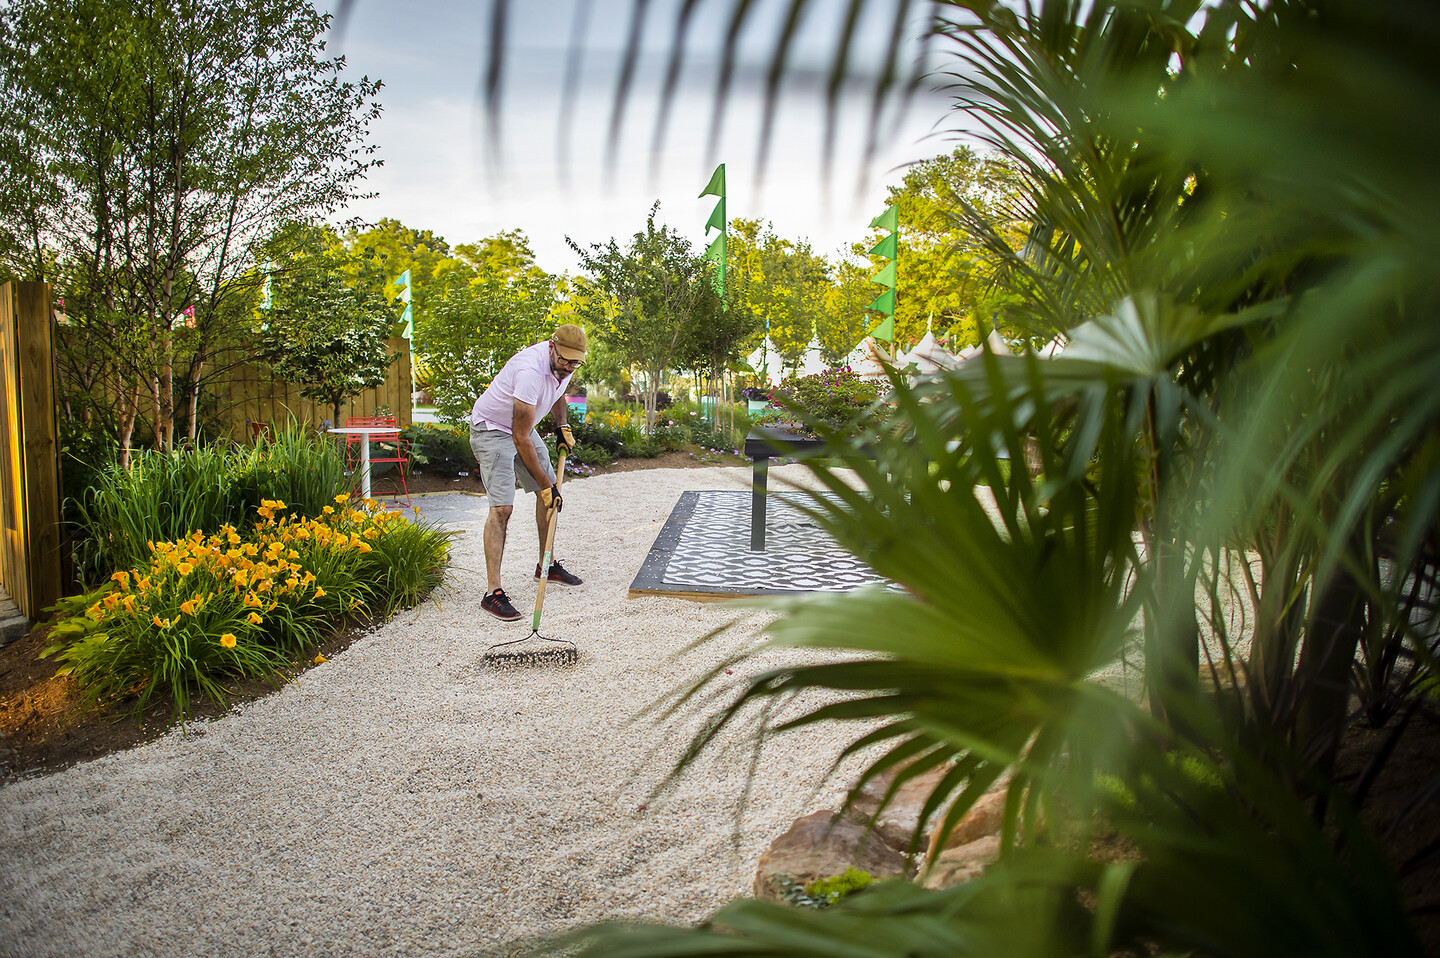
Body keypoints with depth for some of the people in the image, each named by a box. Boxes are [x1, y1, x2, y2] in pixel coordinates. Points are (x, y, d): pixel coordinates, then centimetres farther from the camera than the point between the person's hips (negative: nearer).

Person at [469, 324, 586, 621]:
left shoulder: (564, 364, -8)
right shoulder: (531, 371, -35)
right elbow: (520, 440, -32)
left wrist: (563, 425, 6)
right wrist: (546, 484, -28)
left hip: (523, 426, 9)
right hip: (491, 429, -9)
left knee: (549, 492, 11)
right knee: (502, 507, -18)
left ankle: (546, 565, 28)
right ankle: (492, 591, -16)